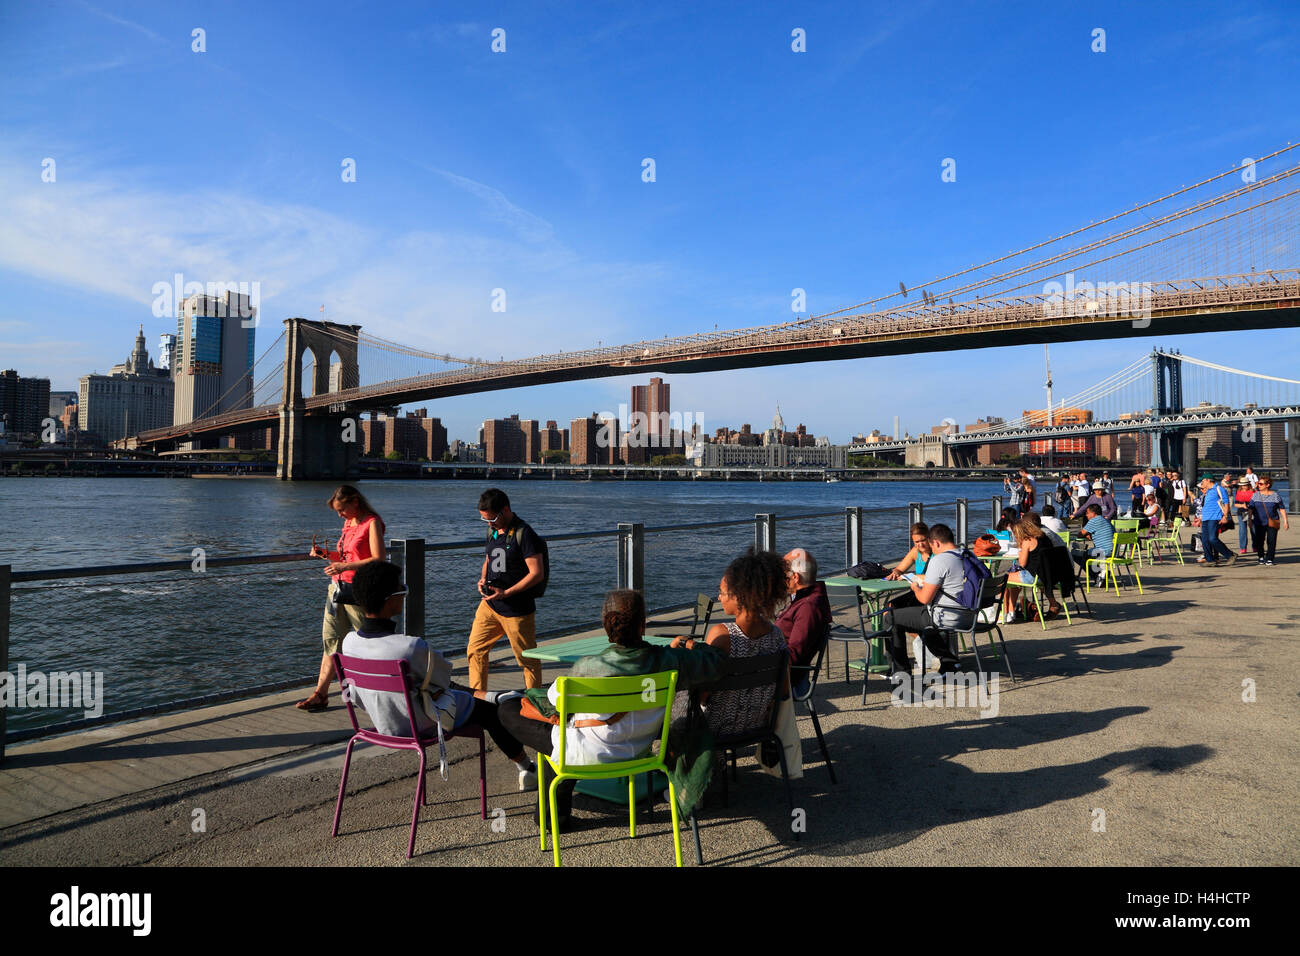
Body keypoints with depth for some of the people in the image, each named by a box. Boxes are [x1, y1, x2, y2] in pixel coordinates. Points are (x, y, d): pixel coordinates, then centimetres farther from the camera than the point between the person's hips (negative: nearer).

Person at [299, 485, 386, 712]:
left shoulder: (372, 523, -11)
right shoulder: (349, 523, 15)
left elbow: (379, 560, -18)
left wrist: (345, 566, -23)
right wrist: (326, 554, 5)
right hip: (338, 587, 8)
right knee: (330, 641, 7)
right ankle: (320, 695, 12)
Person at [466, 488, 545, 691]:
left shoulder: (524, 534, -16)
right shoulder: (492, 531, 8)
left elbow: (537, 574, -19)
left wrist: (506, 593, -20)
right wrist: (483, 579, 3)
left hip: (517, 610, -7)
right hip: (489, 605, 7)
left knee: (527, 659, 6)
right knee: (475, 650, 5)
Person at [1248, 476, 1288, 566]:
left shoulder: (1275, 495, 0)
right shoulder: (1255, 495, 4)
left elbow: (1282, 509, 4)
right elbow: (1251, 509, 7)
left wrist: (1285, 521, 1)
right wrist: (1250, 520, 3)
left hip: (1272, 523, -1)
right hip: (1259, 523, 1)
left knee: (1271, 541, -5)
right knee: (1259, 541, 2)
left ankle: (1269, 559, 6)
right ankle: (1261, 557, 23)